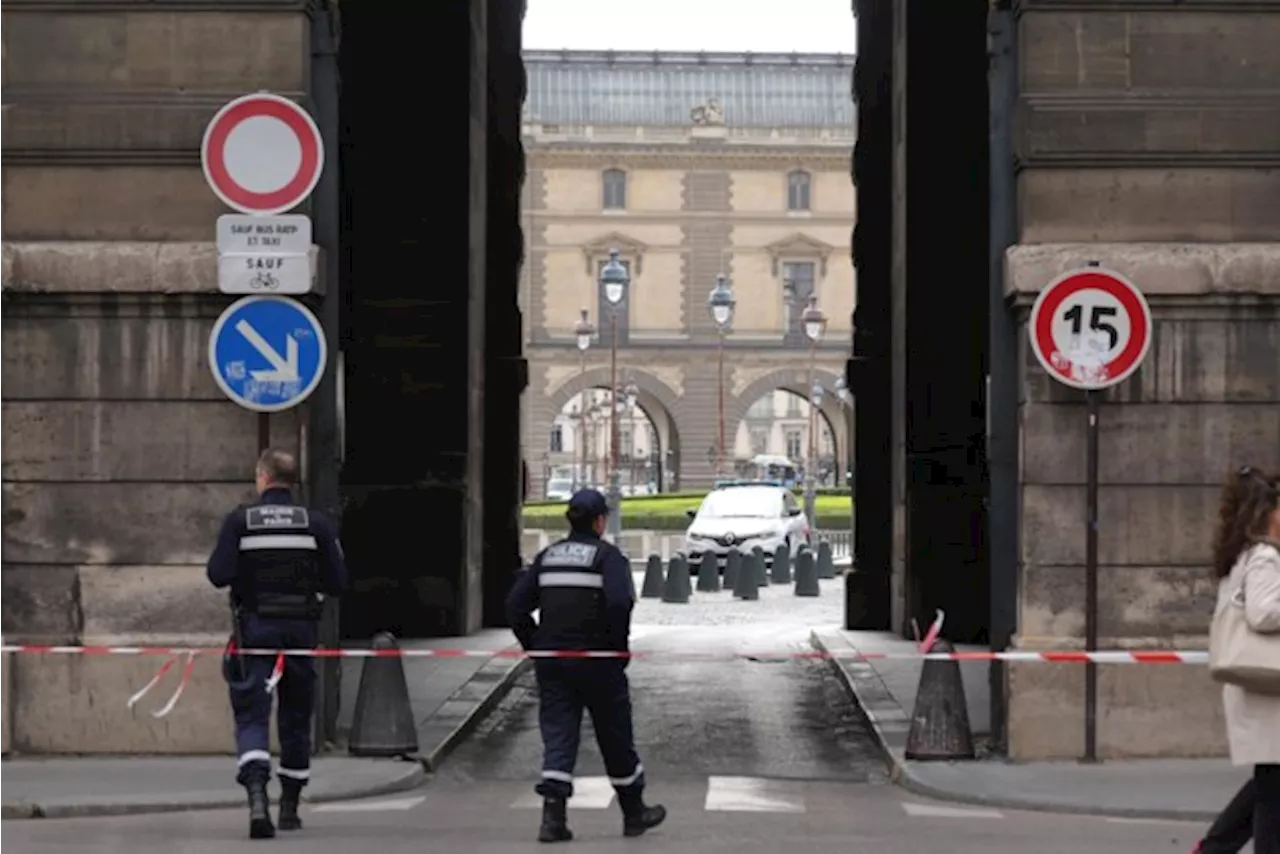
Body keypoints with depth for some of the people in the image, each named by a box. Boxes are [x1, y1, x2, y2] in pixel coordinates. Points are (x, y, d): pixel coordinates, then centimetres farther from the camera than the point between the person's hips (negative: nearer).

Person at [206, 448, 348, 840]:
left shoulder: (240, 520, -4)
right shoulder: (317, 523, 0)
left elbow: (218, 575, -11)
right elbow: (337, 582, -3)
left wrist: (247, 569, 9)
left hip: (254, 627, -2)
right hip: (301, 629, 2)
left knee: (251, 716, -3)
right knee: (296, 717, 15)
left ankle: (257, 796, -26)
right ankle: (290, 807, 23)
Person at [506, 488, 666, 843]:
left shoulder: (547, 556, 10)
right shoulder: (607, 555, -6)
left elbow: (516, 605, 6)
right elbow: (619, 602, -21)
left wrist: (535, 646, 11)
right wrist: (618, 648, -9)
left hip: (551, 662, 4)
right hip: (597, 662, -4)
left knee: (557, 734, 4)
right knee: (615, 736, 9)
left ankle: (553, 816, -10)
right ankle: (634, 813, 23)